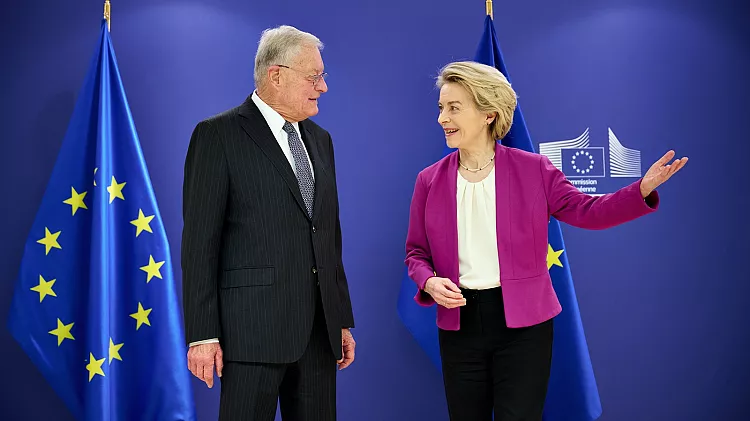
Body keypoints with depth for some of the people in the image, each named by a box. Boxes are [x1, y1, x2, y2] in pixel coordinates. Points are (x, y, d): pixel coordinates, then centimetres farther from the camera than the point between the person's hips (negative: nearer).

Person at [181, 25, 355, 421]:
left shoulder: (320, 139, 16)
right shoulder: (218, 135, -4)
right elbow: (199, 242, -8)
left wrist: (343, 320, 15)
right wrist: (202, 334, -12)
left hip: (320, 328, 6)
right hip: (254, 327, -6)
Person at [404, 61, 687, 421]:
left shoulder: (532, 169, -2)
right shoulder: (429, 180, 2)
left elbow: (584, 211, -2)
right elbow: (416, 252, 9)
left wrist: (641, 190, -16)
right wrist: (429, 283, -12)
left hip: (523, 324, -2)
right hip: (459, 324, 2)